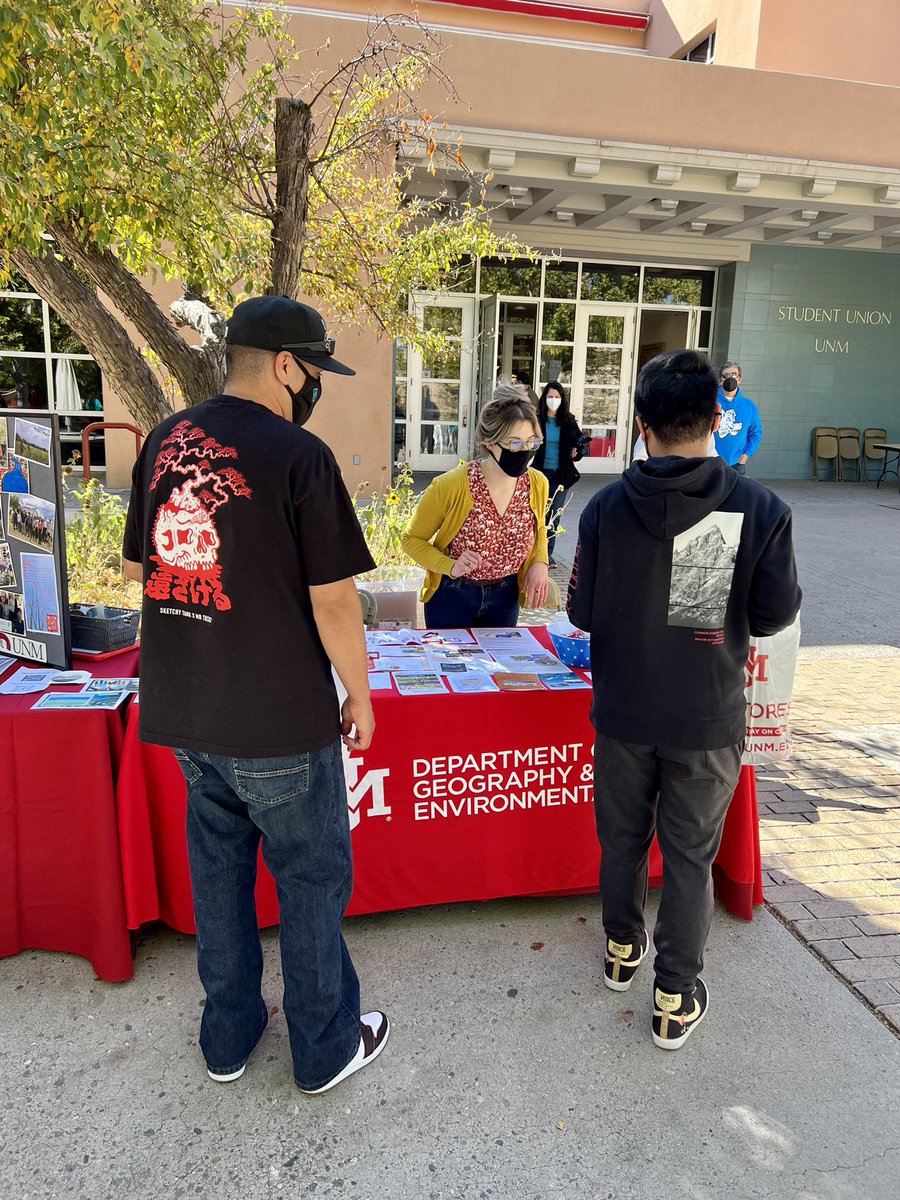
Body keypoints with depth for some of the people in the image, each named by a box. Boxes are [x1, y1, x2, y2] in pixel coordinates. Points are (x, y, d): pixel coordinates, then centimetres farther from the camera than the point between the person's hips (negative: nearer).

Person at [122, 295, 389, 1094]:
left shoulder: (164, 442, 4)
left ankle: (228, 1036, 38)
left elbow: (138, 566, 13)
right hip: (278, 719, -6)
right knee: (313, 878, 12)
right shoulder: (298, 455, -16)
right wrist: (358, 694, -4)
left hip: (181, 710, 7)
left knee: (218, 867, 21)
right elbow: (333, 600, -16)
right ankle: (326, 1048, 30)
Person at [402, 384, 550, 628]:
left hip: (504, 599, 4)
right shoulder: (451, 485, -23)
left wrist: (539, 563, -9)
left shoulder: (537, 484, -11)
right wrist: (451, 567, -27)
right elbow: (412, 539, -11)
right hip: (451, 598, -3)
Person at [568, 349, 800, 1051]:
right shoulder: (762, 510, -14)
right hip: (708, 718, -1)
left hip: (623, 710, 1)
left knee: (623, 837, 21)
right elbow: (775, 614, -8)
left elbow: (583, 612, -6)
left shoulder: (607, 507, -12)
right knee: (691, 856, 14)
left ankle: (623, 949, 42)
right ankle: (676, 999, 27)